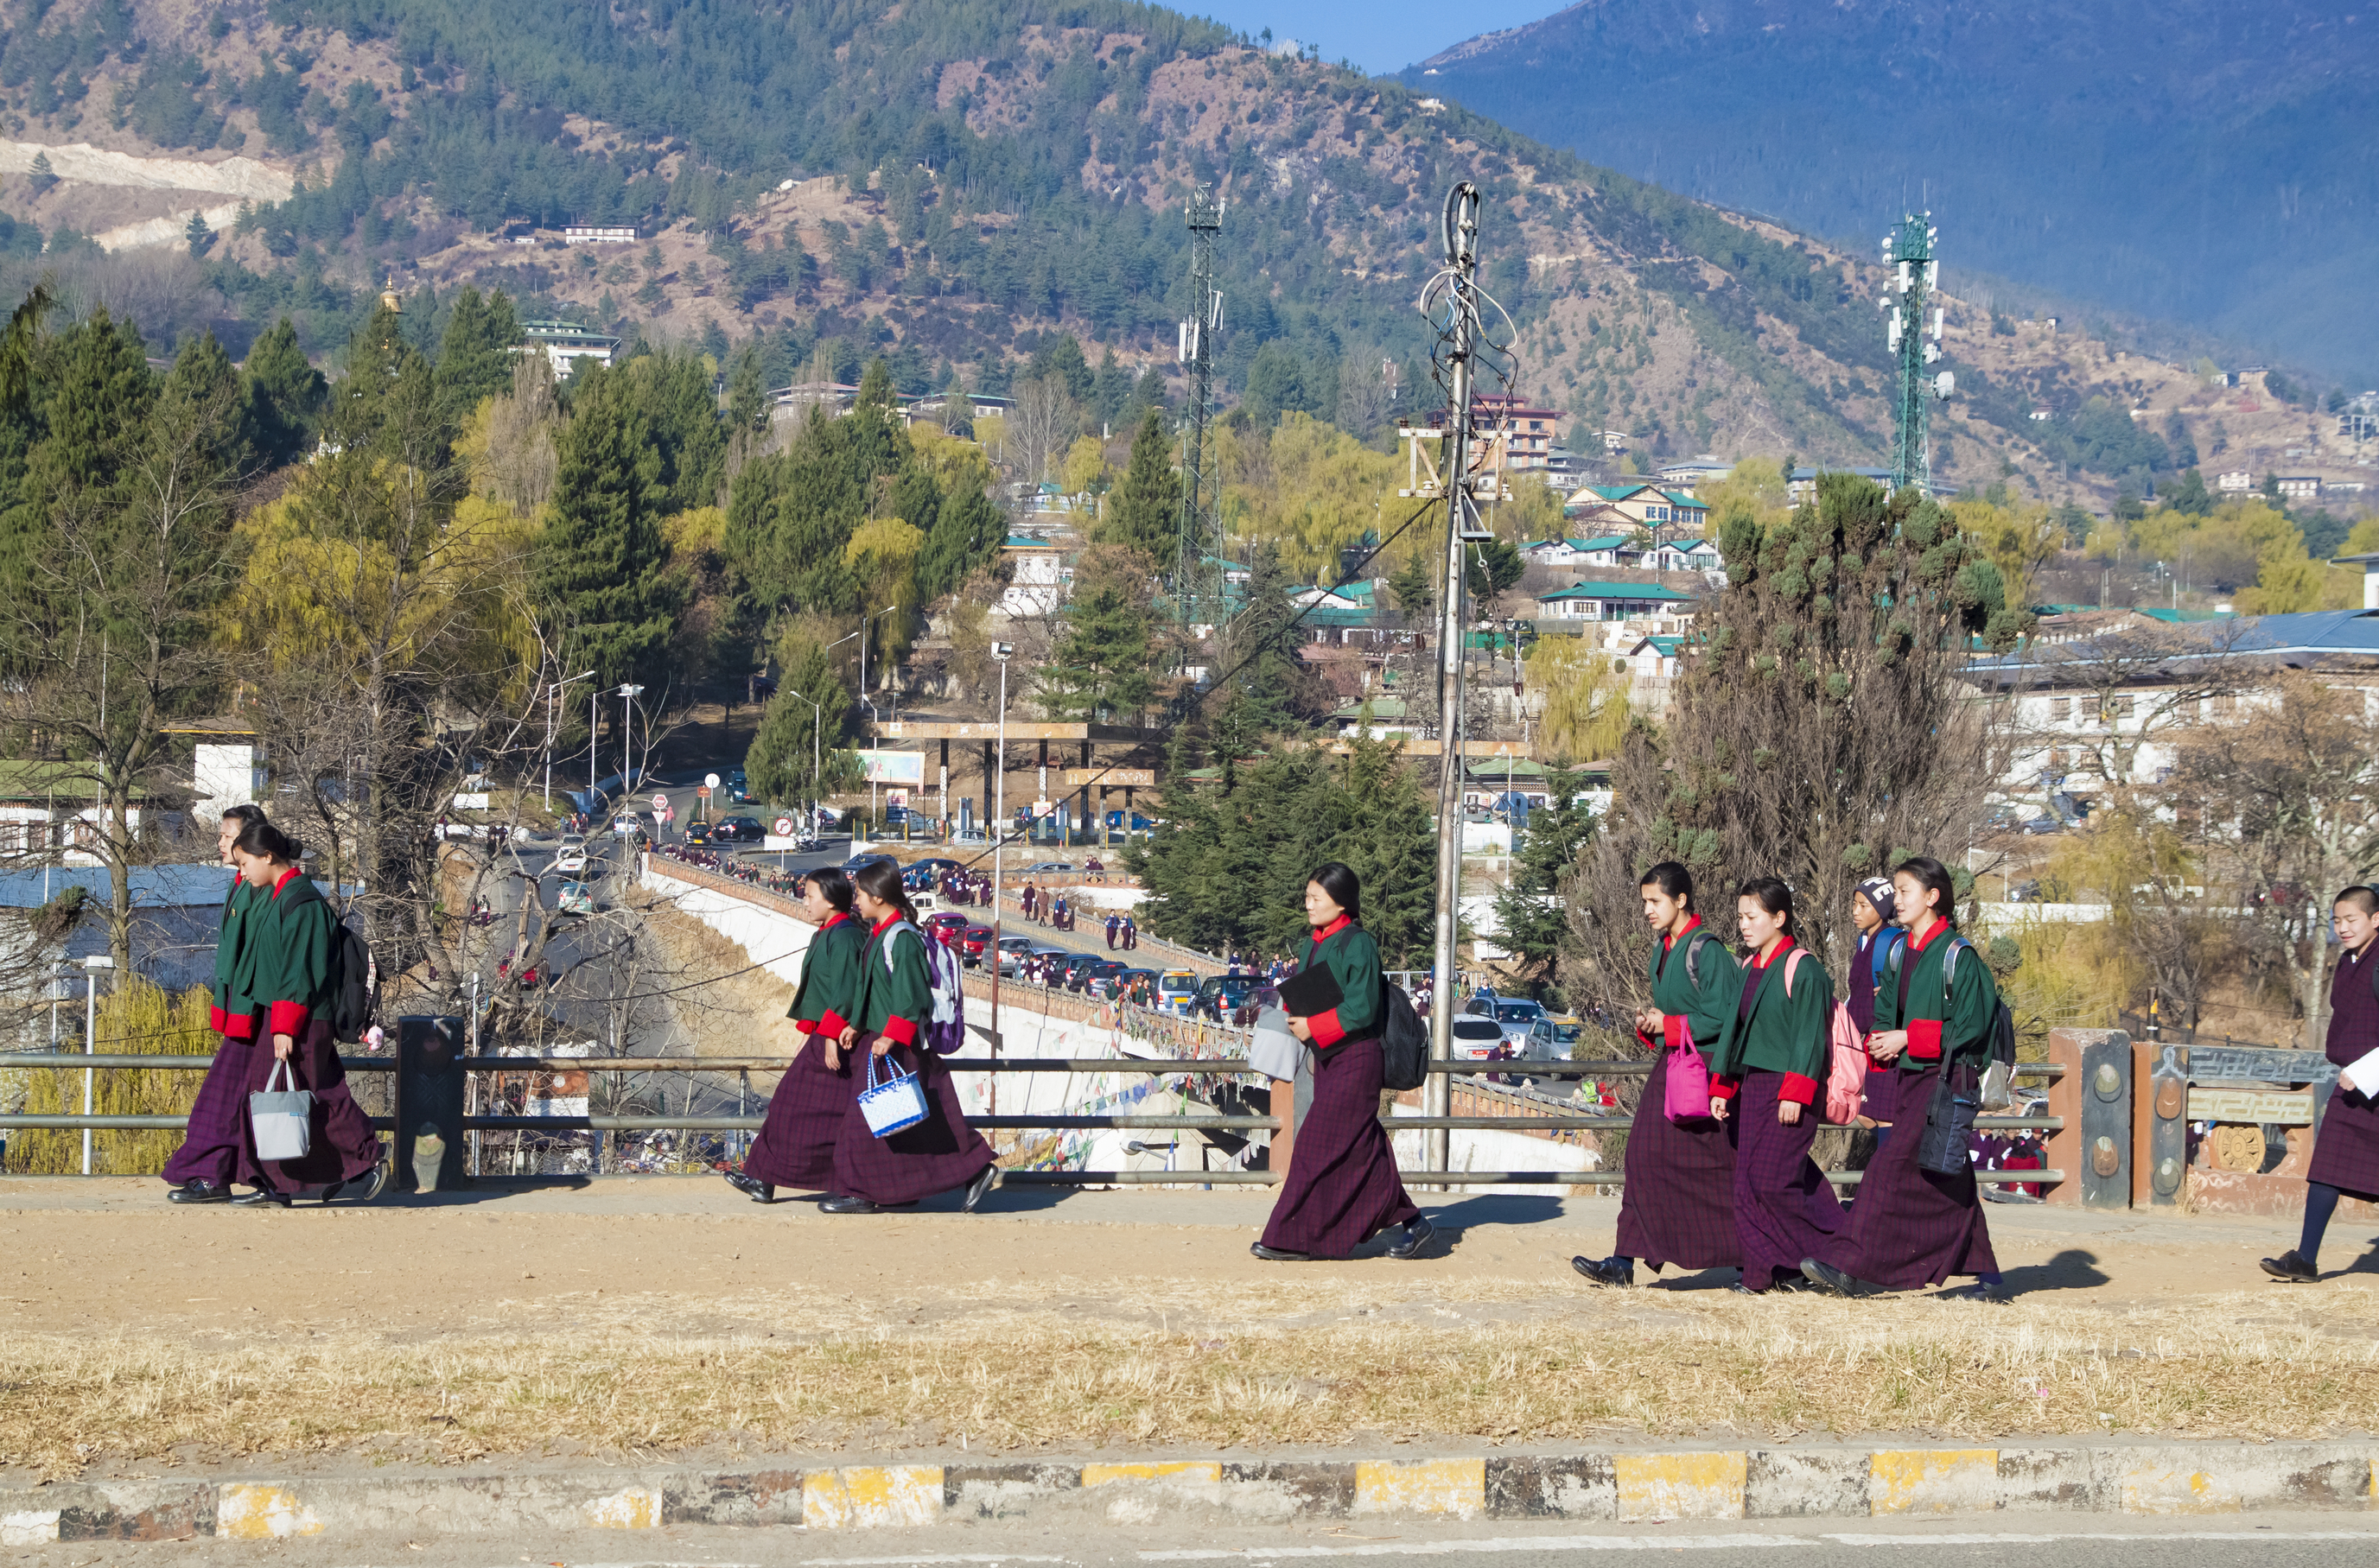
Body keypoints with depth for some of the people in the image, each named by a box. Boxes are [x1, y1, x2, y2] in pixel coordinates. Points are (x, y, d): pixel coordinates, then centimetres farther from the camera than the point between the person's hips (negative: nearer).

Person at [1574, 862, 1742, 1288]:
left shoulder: (1706, 951, -13)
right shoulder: (1663, 949, 13)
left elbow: (1722, 1018, -17)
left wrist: (1670, 1025, -14)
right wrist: (1647, 1024, 5)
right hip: (1670, 1067, 8)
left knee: (1716, 1170, -2)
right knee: (1645, 1156, -2)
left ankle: (1751, 1261, 11)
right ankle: (1625, 1261, -5)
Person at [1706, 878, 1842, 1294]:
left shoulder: (1802, 970, -10)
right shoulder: (1749, 971, 15)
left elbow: (1810, 1037, -14)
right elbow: (1733, 1029, 18)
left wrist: (1794, 1093, -19)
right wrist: (1721, 1088, 12)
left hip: (1786, 1089, -8)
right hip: (1751, 1086, 8)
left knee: (1769, 1179, -11)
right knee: (1750, 1178, 5)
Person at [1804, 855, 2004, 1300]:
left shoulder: (1957, 955, -11)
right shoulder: (1903, 953, 13)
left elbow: (1969, 1027, -14)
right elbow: (1887, 1009, 21)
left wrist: (1908, 1039, -17)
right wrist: (1881, 1040, -1)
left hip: (1944, 1079, -9)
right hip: (1910, 1079, 9)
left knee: (1894, 1166, -14)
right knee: (1949, 1182, 11)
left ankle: (1853, 1265, -16)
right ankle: (1984, 1275, 18)